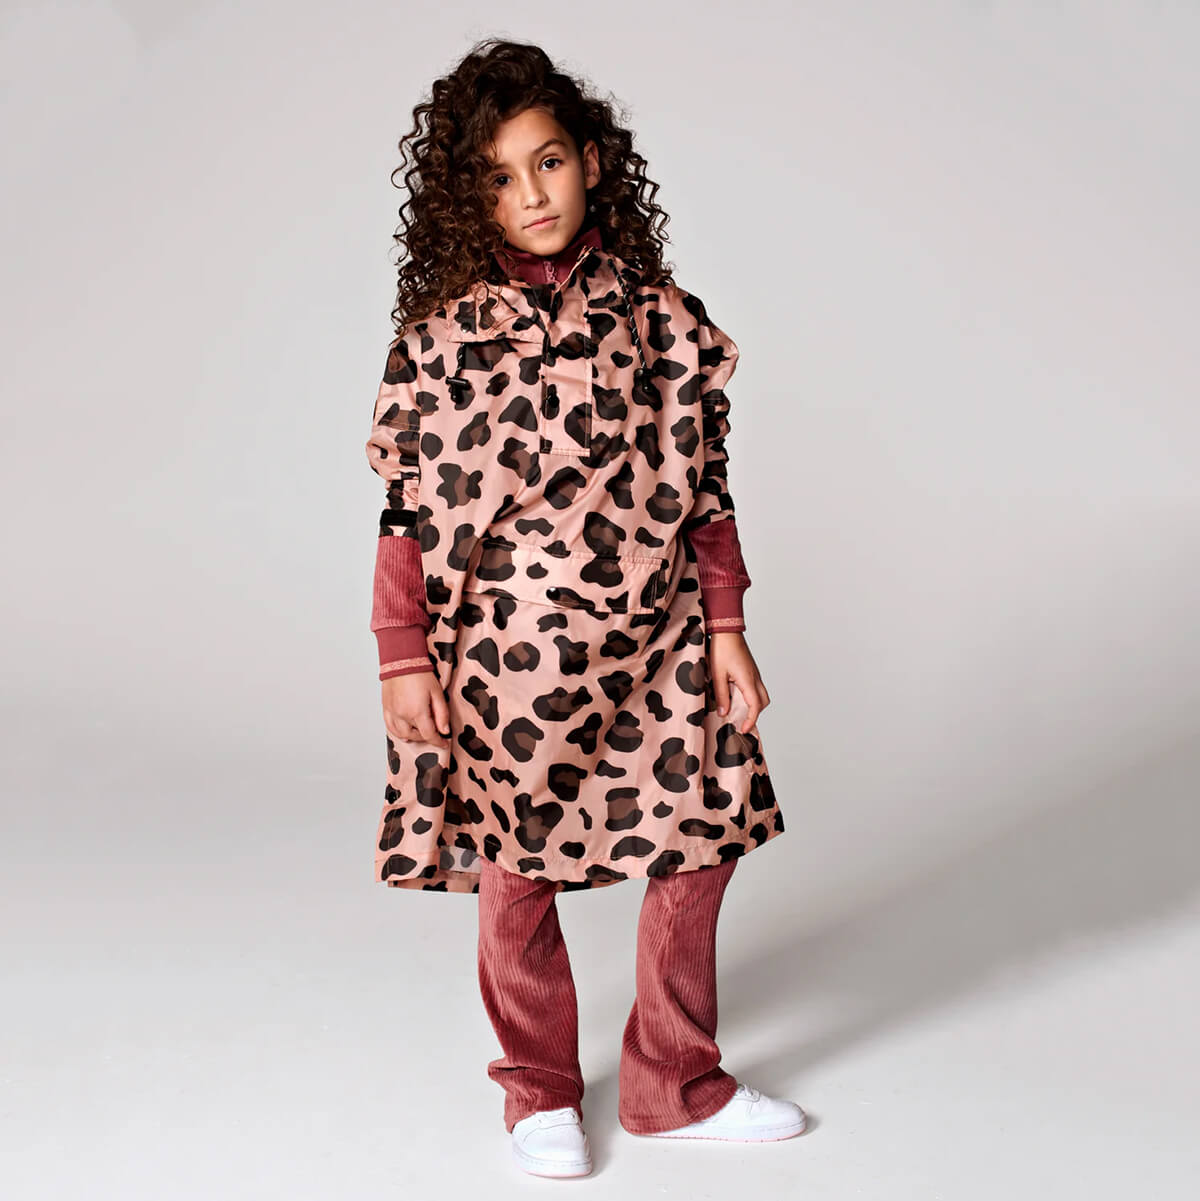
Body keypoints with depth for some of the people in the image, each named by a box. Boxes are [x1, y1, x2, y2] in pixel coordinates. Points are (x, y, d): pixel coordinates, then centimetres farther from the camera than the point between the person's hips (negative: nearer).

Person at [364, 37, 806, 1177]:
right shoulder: (443, 333, -5)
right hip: (504, 652, -2)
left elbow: (706, 490, 5)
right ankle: (540, 1091, 32)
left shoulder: (658, 317, 2)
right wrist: (404, 658, -5)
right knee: (513, 876, 10)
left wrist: (726, 630, 3)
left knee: (697, 844, 7)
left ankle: (675, 1083, 27)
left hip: (653, 647, 3)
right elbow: (404, 507, -3)